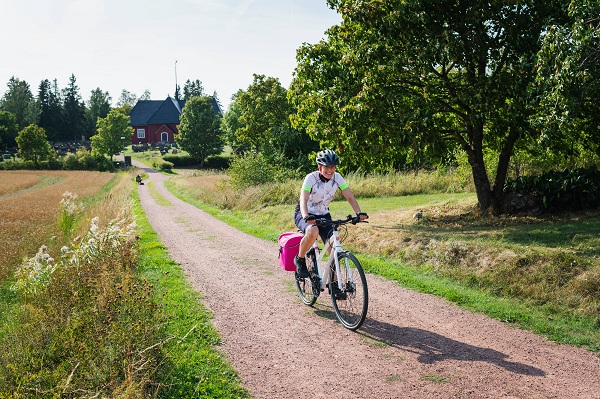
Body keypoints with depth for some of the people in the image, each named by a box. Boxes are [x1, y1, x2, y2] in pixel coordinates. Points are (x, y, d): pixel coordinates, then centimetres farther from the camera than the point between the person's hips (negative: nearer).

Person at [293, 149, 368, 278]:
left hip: (323, 215, 4)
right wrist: (306, 217, -54)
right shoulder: (311, 178, -23)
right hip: (304, 215, -4)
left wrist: (359, 212, -33)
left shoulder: (337, 178, -11)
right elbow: (303, 199, -35)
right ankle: (300, 259, -10)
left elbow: (350, 197, -15)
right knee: (313, 231, -37)